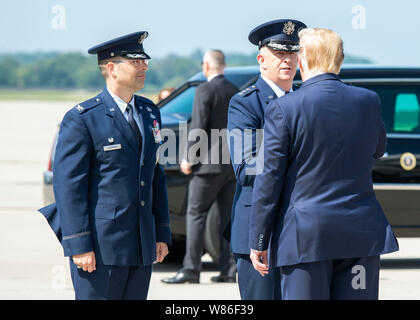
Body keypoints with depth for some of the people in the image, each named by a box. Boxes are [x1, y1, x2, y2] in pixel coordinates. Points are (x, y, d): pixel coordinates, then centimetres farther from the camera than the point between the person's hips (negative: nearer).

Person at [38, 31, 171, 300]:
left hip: (142, 247, 6)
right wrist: (78, 245, -17)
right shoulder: (81, 119, -8)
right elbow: (68, 184, -11)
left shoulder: (150, 112, 14)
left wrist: (162, 233, 13)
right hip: (100, 246, -6)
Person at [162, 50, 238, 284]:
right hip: (233, 164, 7)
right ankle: (228, 270, 7)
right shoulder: (235, 91, 12)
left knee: (196, 214, -4)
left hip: (209, 162, -7)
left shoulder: (205, 90, -9)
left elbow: (198, 127, -14)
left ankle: (191, 269, -8)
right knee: (228, 216, 8)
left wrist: (188, 158, -8)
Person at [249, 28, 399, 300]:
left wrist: (259, 242, -1)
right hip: (362, 233, 4)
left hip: (305, 236, -3)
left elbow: (269, 179, -7)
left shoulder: (283, 109, -9)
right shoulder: (369, 101, 3)